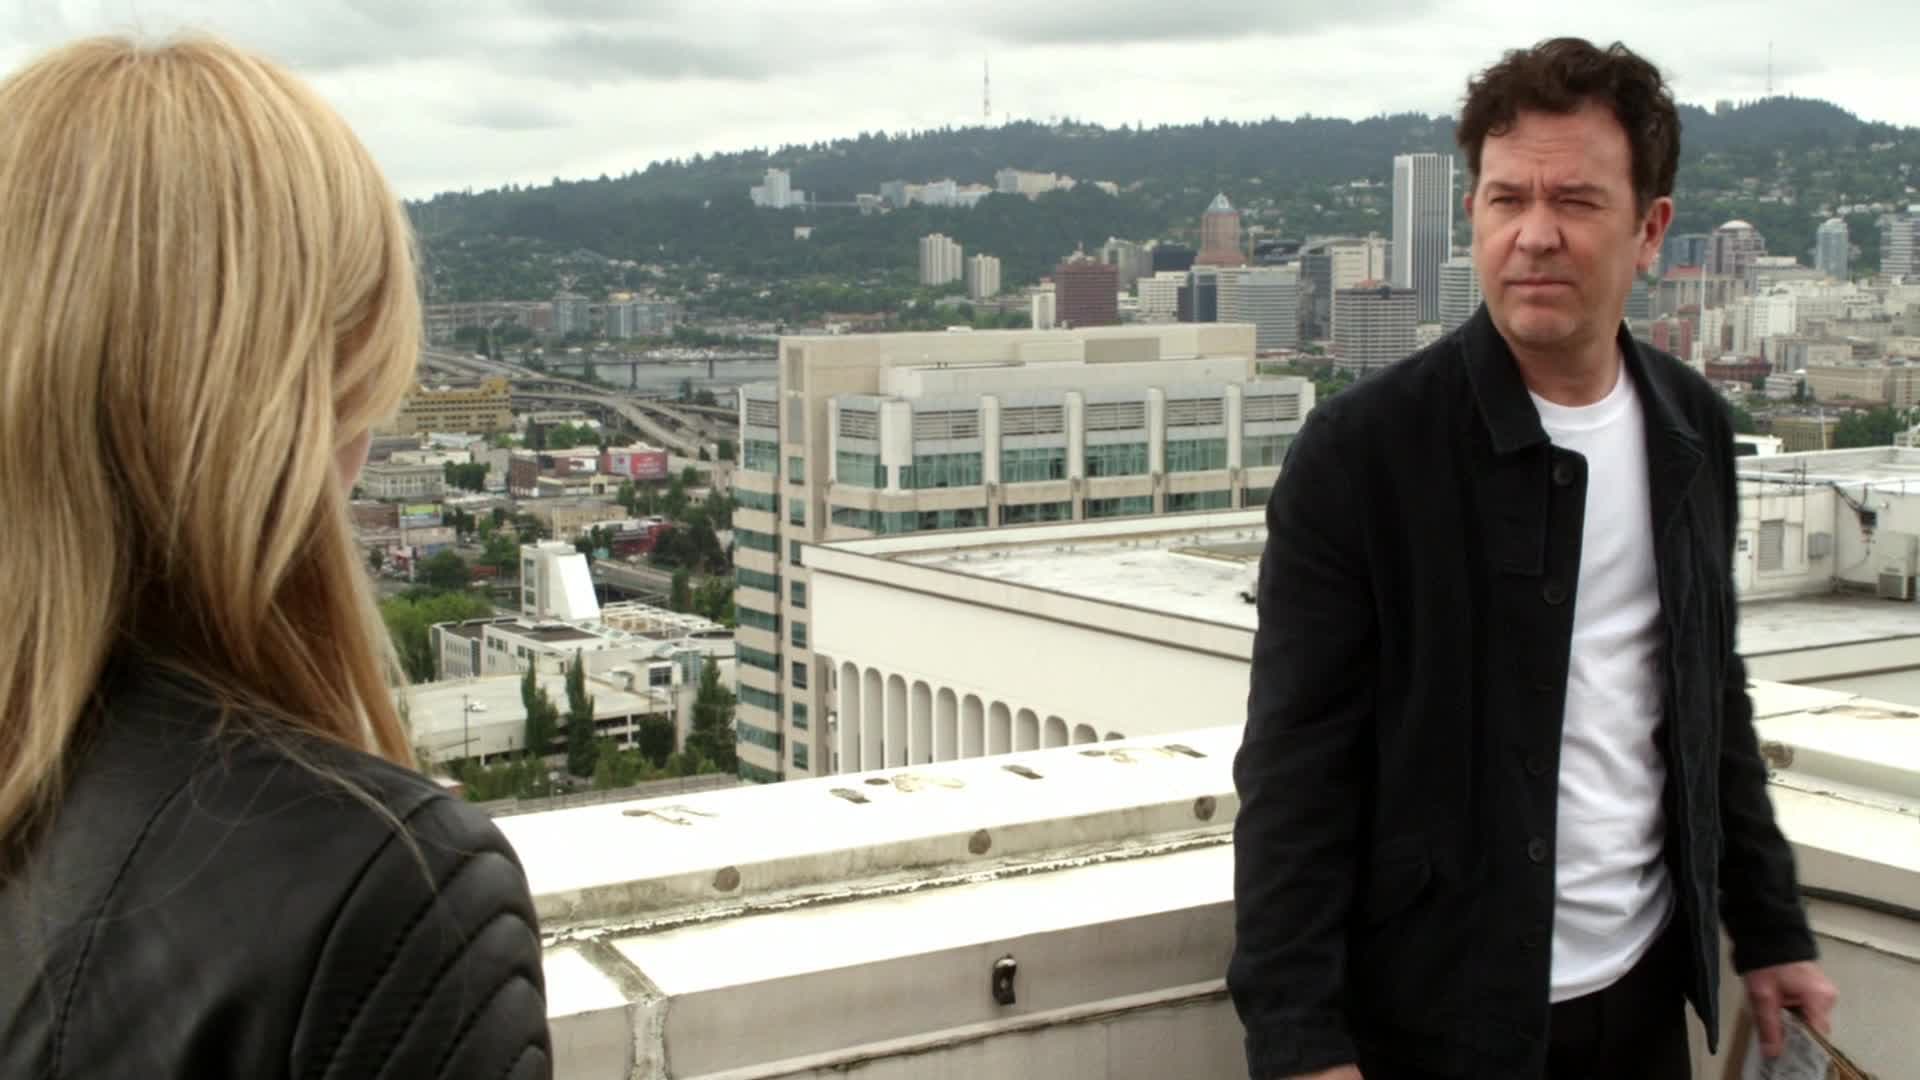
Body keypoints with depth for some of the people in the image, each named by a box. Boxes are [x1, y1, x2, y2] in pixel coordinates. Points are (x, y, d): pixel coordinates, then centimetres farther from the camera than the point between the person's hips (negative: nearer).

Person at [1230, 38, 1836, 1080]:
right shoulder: (1361, 449, -14)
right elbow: (1295, 770, -14)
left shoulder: (1692, 429, 4)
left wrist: (1771, 931, 15)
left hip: (1644, 992, 5)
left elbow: (1714, 704, 14)